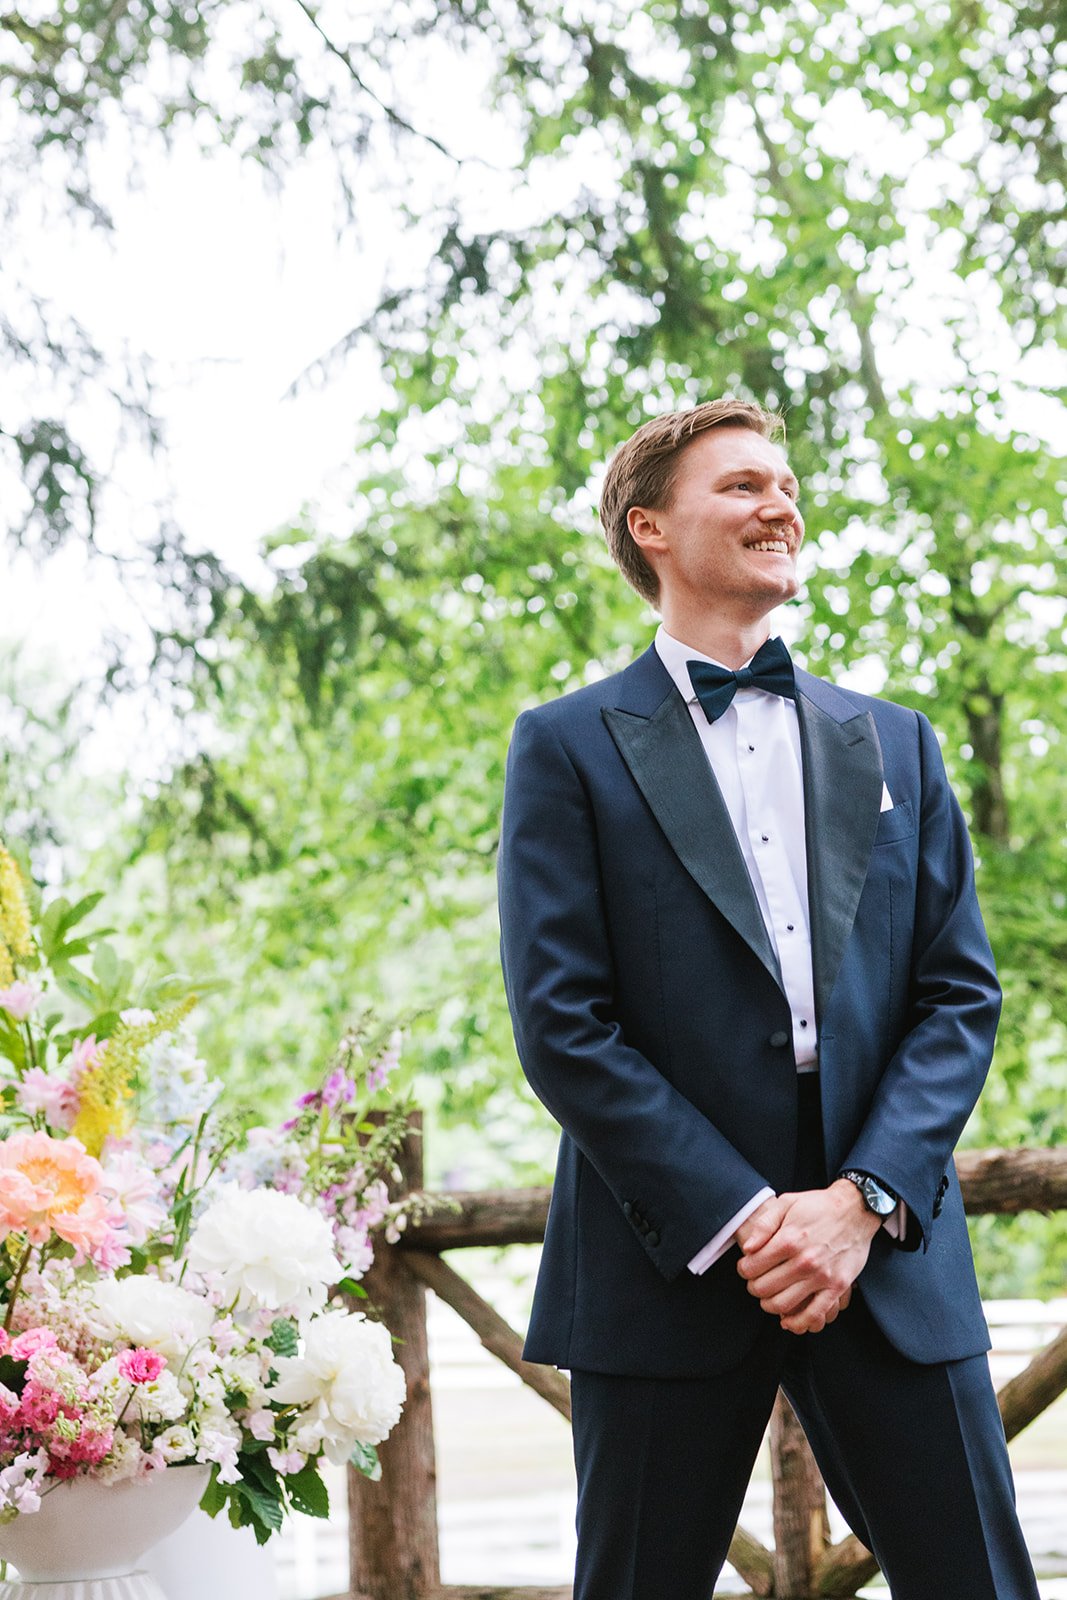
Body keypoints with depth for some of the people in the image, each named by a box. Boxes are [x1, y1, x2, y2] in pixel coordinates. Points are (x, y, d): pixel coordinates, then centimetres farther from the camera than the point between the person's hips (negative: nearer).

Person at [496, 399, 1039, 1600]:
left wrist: (862, 1201, -8)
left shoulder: (893, 745, 15)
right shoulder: (570, 748, 4)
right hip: (671, 1263, -3)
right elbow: (559, 1023, -5)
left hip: (886, 1250, 3)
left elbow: (960, 996, 8)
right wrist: (739, 1221, -12)